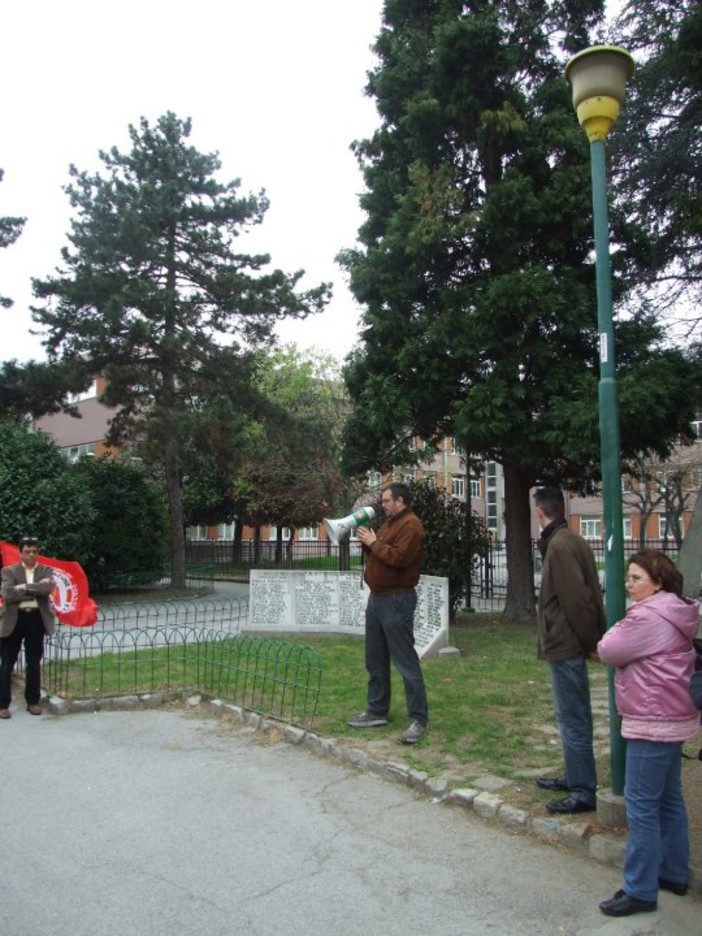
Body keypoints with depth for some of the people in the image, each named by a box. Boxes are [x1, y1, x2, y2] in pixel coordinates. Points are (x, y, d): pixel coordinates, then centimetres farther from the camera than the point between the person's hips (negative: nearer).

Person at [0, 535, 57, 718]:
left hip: (37, 619, 1)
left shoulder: (45, 571, 7)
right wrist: (35, 590, -13)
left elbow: (48, 588, -14)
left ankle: (33, 701, 21)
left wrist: (23, 588, -14)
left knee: (34, 663, 10)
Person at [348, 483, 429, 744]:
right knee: (375, 660, 14)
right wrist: (366, 541, 4)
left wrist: (374, 542, -14)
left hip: (396, 600, -10)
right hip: (377, 597, 10)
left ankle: (418, 720, -2)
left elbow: (399, 558, -25)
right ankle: (377, 711, 24)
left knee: (406, 661, -7)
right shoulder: (389, 522, 19)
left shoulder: (410, 524, -13)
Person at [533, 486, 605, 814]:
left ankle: (583, 792, 8)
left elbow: (576, 599, -23)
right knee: (574, 717, 19)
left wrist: (590, 640, -13)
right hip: (570, 644, 10)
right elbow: (585, 595, 13)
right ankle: (576, 777, 32)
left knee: (572, 719, -1)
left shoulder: (559, 545, -20)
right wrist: (593, 639, 15)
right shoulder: (572, 540, 10)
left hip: (565, 646, -10)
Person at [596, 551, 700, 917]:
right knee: (669, 799, 19)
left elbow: (608, 651, -14)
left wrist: (616, 632, 3)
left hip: (653, 723, -11)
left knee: (642, 806, -3)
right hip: (672, 718, 11)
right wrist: (619, 643, 1)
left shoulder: (647, 617, -22)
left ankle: (640, 890, 5)